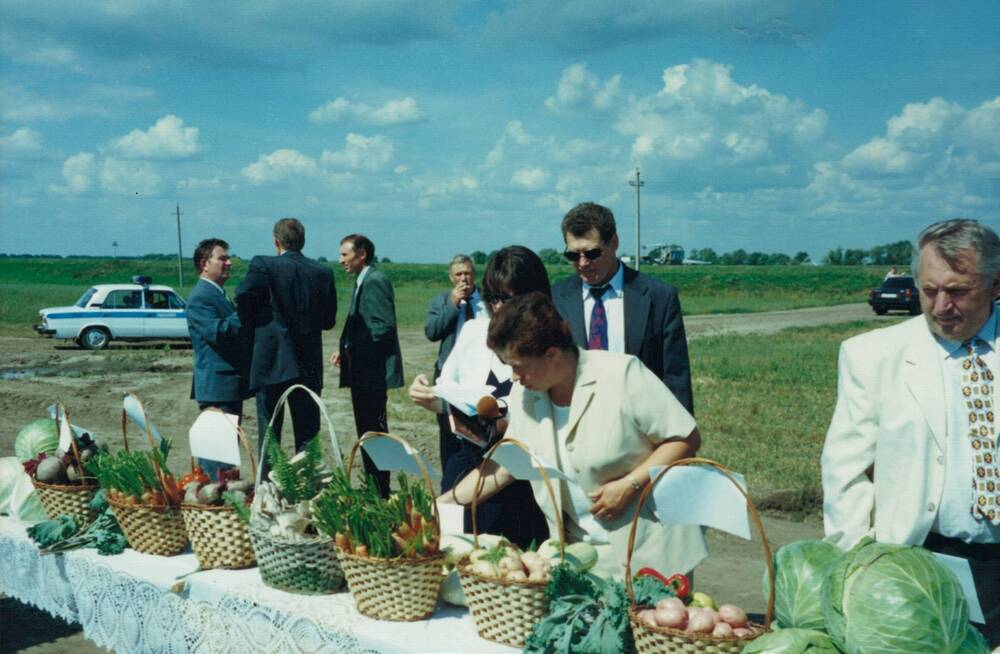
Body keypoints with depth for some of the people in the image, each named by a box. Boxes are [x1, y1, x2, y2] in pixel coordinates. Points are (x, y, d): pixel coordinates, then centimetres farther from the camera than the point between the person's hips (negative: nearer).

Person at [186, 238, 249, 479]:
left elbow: (236, 330, 24)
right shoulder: (200, 297, -13)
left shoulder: (218, 295, 20)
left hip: (231, 384, 10)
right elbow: (218, 331, -26)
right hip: (217, 386, -10)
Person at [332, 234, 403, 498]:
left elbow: (384, 325, -22)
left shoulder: (375, 281, -13)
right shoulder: (364, 281, 17)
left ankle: (380, 492, 1)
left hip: (373, 372, -10)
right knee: (367, 432, 13)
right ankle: (373, 488, 21)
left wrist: (354, 350, -19)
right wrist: (346, 350, 9)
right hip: (362, 372, 10)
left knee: (374, 431, -5)